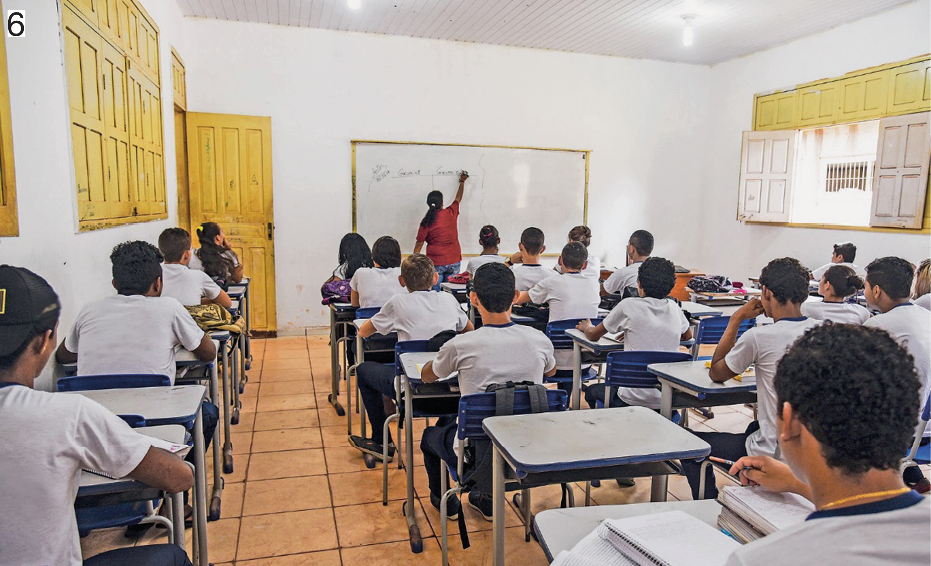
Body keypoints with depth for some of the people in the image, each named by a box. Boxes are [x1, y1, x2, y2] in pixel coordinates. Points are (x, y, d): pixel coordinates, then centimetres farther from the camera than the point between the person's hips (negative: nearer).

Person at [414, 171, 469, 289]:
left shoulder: (426, 223, -7)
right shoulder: (451, 213, 0)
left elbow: (418, 245, -3)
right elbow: (458, 198, 20)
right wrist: (462, 181, 36)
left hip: (436, 263, -3)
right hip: (454, 261, 3)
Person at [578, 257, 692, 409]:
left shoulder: (629, 306, -10)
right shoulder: (673, 308, 2)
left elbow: (594, 336, 4)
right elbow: (687, 335, 25)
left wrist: (586, 327, 27)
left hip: (636, 400, -5)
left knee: (591, 391, 23)